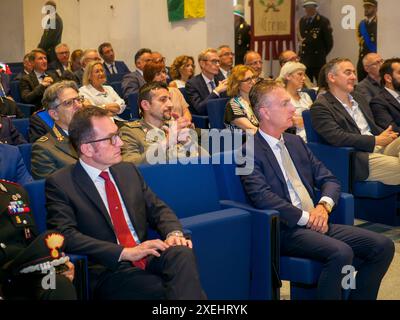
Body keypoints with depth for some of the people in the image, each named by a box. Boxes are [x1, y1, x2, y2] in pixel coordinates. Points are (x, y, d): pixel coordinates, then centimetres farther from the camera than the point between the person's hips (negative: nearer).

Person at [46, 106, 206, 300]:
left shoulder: (128, 171, 18)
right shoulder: (59, 184, -1)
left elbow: (158, 209, 19)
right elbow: (66, 235, -12)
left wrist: (174, 233, -5)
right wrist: (126, 253, -20)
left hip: (147, 258, 6)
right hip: (107, 271, -5)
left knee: (182, 253, -28)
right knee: (162, 290, -33)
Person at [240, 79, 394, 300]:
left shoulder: (295, 142, 18)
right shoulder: (250, 152, -6)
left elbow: (329, 180, 16)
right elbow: (262, 197, -18)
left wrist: (323, 206, -5)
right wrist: (306, 217, -15)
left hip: (316, 223, 8)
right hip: (285, 230, -7)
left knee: (383, 246, -7)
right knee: (341, 253, -32)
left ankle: (358, 297, 5)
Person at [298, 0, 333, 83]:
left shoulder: (323, 21, -6)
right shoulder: (302, 21, 11)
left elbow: (329, 42, -3)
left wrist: (322, 54, 3)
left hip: (318, 61, -5)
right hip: (304, 60, 5)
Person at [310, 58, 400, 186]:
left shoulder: (358, 99, 24)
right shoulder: (320, 107, -3)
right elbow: (337, 138, -15)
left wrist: (386, 135, 2)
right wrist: (375, 140, -13)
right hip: (359, 159, -7)